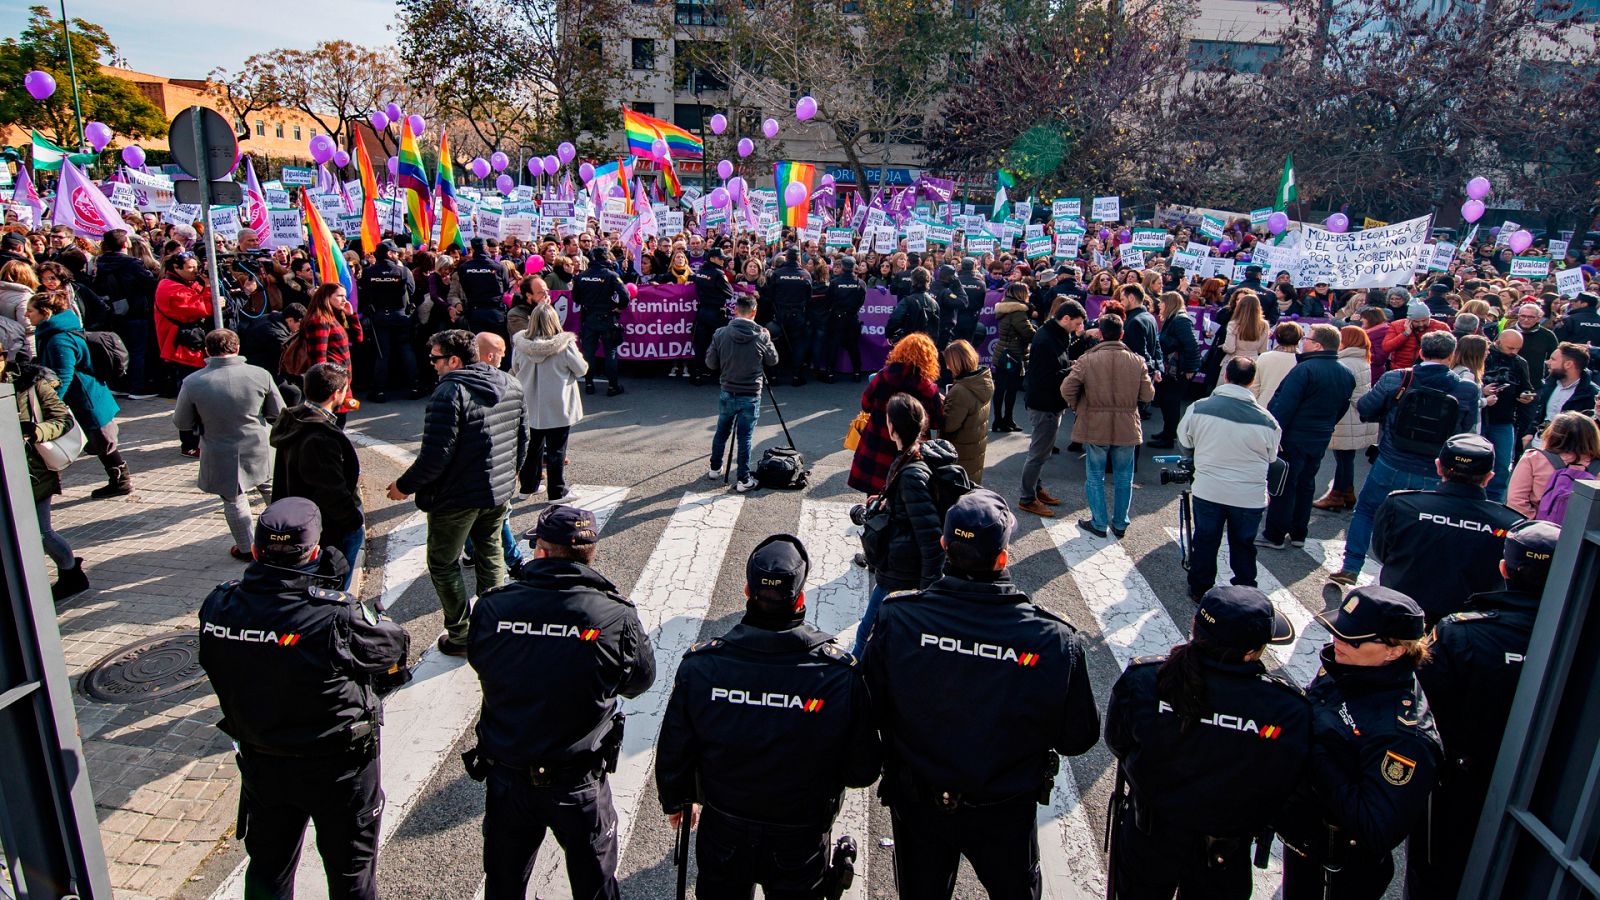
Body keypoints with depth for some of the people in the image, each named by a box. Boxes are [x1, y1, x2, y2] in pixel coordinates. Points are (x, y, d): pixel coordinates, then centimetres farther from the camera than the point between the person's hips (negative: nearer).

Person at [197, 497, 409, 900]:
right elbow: (395, 645, -17)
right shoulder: (337, 618, -32)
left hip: (260, 764, 5)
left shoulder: (216, 609, -16)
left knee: (267, 867, 28)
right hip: (338, 768, -4)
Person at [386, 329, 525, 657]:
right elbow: (522, 438, 14)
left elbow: (436, 454, -25)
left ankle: (460, 636, 17)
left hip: (457, 496, -7)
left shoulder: (450, 392, -22)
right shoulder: (510, 385, 3)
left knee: (444, 564, 10)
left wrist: (404, 486, -11)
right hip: (499, 491, 7)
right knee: (491, 556, 21)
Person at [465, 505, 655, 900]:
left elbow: (479, 663, 1)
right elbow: (640, 681, -5)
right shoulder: (616, 616, -21)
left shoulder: (491, 607, -17)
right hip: (579, 785, -2)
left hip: (506, 780, 2)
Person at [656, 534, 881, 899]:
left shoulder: (700, 666, -24)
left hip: (724, 835, 1)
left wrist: (675, 800, 11)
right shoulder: (841, 673, -27)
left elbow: (673, 753, -9)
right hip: (801, 842, -1)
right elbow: (864, 770, -15)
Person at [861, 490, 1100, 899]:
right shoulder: (1055, 639, -27)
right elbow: (1079, 738, -13)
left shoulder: (897, 619, -27)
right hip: (1005, 816, 0)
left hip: (917, 807, 0)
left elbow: (870, 711, -13)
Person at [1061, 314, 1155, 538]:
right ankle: (1120, 524, 25)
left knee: (1095, 477, 12)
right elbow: (1148, 395, -3)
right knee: (1123, 479, 15)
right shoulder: (1138, 361, -5)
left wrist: (1078, 408, 3)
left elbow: (1067, 389, -15)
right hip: (1127, 429, 2)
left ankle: (1099, 523, 17)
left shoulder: (1087, 360, -11)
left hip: (1095, 428, -2)